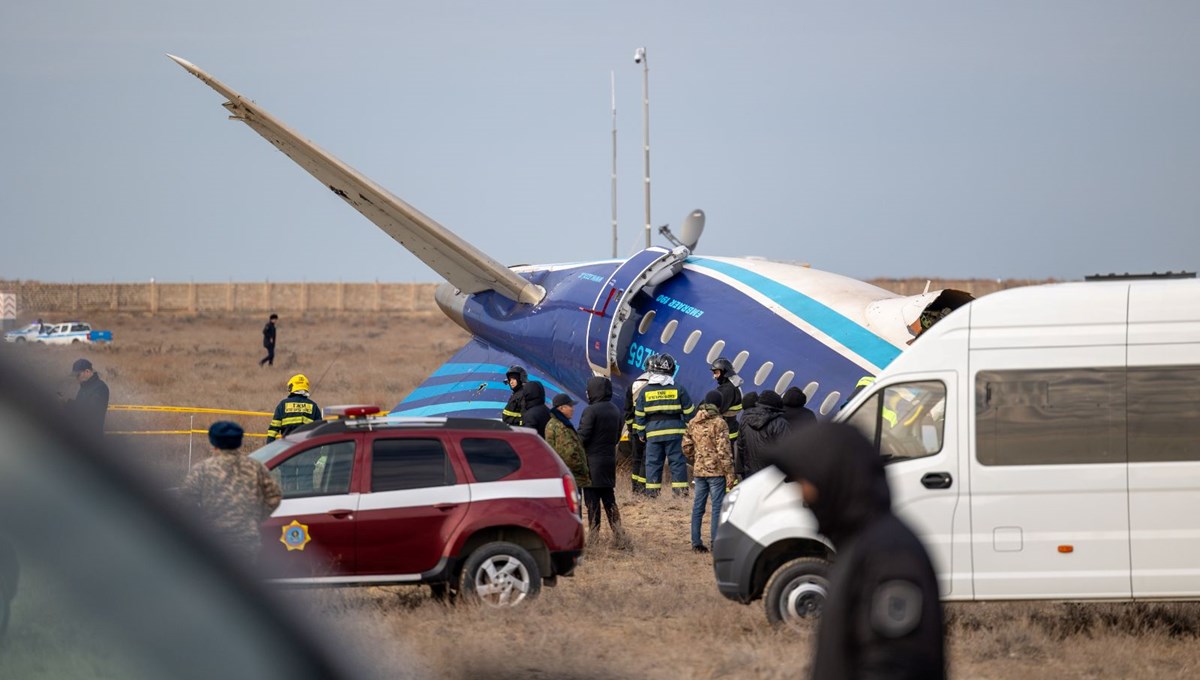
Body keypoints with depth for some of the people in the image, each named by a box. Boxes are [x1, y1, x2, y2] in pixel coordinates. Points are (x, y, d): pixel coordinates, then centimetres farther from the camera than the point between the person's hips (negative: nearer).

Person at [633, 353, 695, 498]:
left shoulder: (645, 391, 1)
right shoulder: (678, 389, -1)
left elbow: (639, 415, 5)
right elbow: (689, 412, 3)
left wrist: (641, 433, 16)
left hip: (653, 433, 1)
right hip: (674, 431, -1)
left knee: (653, 461, 5)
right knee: (677, 460, 4)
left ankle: (652, 489, 3)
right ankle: (680, 488, 1)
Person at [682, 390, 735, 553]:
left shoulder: (693, 423, 7)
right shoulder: (719, 423, -12)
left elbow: (686, 446, 12)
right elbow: (723, 450, -15)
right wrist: (729, 473, -11)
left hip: (699, 471, 6)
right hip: (716, 471, -6)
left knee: (698, 507, 11)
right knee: (717, 506, -1)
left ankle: (696, 543, 13)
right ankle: (715, 542, -4)